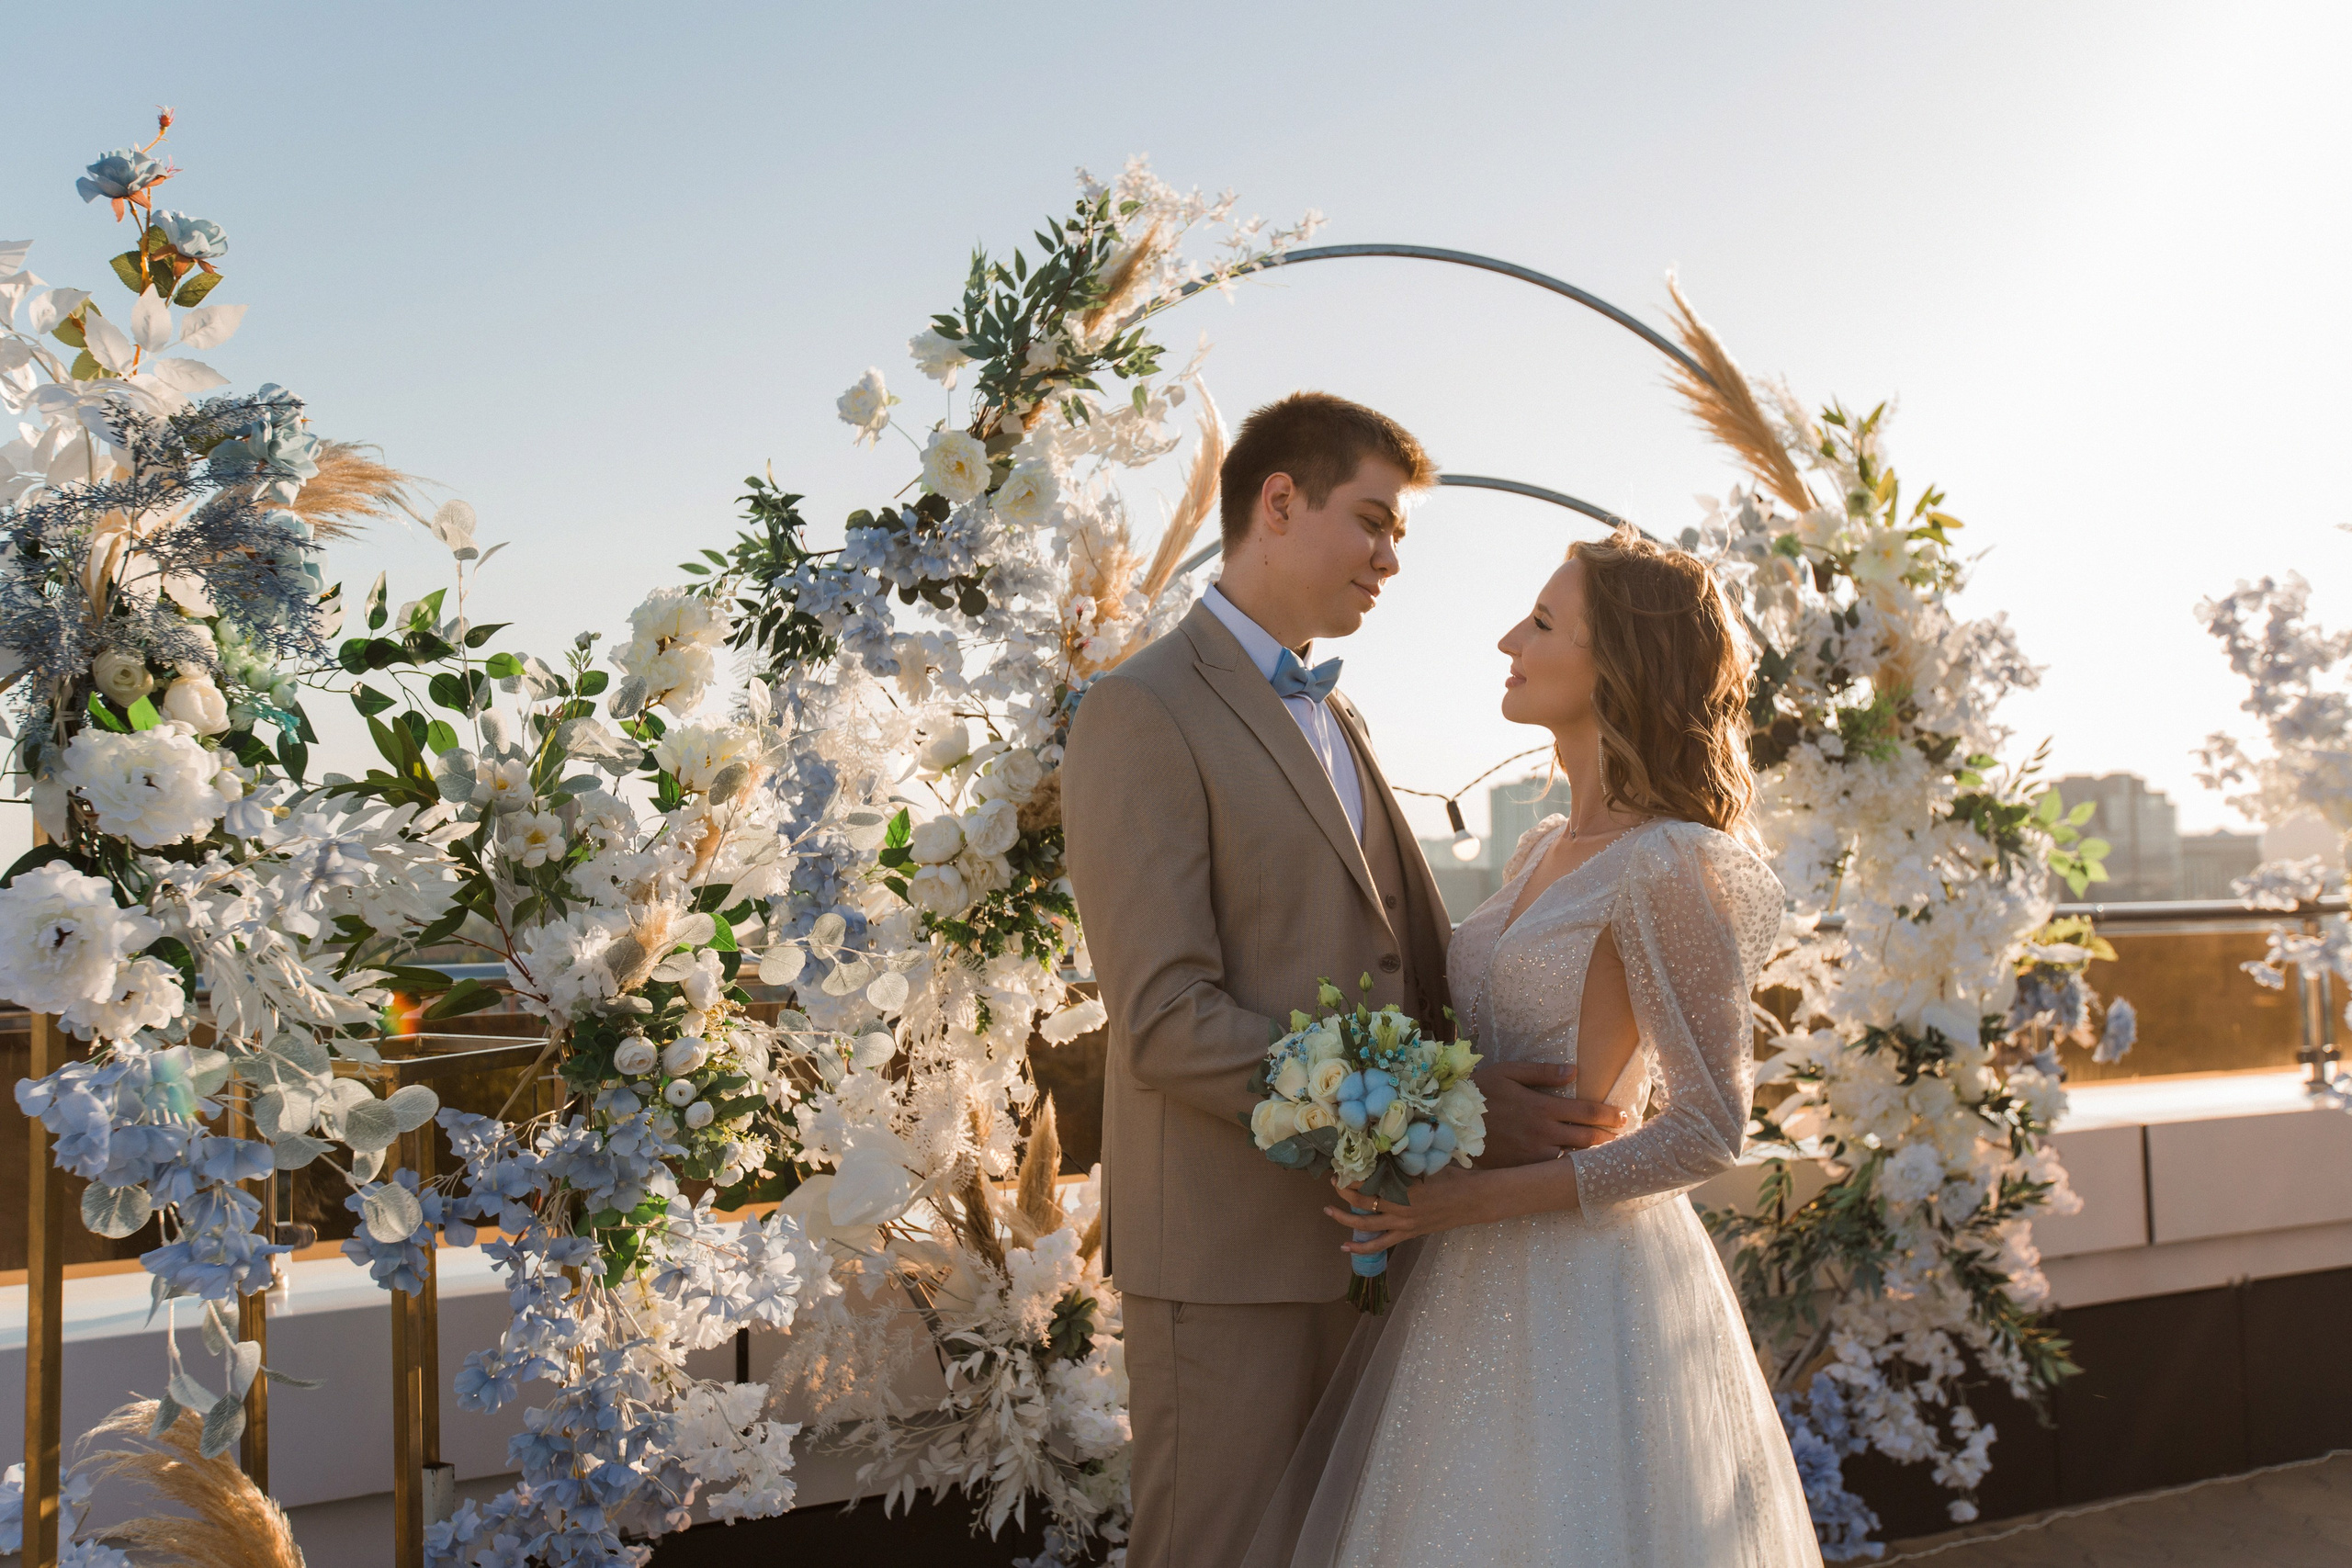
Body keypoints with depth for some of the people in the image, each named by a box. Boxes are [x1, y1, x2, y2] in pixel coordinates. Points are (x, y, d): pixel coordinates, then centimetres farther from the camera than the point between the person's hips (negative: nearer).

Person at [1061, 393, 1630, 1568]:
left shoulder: (1330, 715, 17)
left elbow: (1417, 955, 14)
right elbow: (1168, 1022, -20)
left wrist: (1536, 1094, -5)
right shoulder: (1144, 713, -11)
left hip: (1360, 1227, 8)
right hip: (1228, 1249, -8)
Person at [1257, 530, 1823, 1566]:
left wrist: (1477, 1198, -20)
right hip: (1485, 1285, 8)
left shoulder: (1674, 868, -16)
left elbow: (1704, 1132, -16)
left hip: (1589, 1290, -8)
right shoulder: (1544, 852, 10)